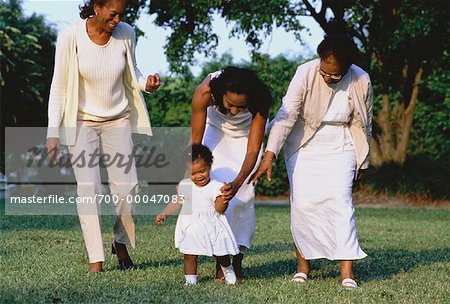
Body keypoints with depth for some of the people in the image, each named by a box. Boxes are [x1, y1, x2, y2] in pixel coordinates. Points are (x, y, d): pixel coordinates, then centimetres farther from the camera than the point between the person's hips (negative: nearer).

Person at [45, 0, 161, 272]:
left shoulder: (126, 34, -8)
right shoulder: (70, 37, -17)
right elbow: (59, 87, -10)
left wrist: (146, 84, -14)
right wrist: (53, 132, -13)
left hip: (118, 119, 3)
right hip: (82, 122, -2)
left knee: (127, 185, -5)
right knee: (88, 187, -13)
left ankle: (121, 243, 20)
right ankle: (95, 258, -7)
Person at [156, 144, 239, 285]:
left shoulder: (216, 187, -8)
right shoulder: (185, 186, 1)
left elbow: (219, 209, -12)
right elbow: (176, 203, 11)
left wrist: (223, 201, -33)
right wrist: (163, 214, -1)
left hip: (212, 226, -2)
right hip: (191, 228, 2)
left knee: (221, 253, 7)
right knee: (189, 256, 1)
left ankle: (228, 270, 37)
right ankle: (190, 280, 11)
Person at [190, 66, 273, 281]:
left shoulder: (258, 102, -37)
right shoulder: (204, 93, -38)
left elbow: (253, 150, -35)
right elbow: (196, 142, -28)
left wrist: (238, 183, -49)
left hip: (245, 133, 0)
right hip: (215, 129, 0)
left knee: (243, 194, -12)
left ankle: (237, 262, -3)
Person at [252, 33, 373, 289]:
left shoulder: (361, 81, -13)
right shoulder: (306, 74, -20)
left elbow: (364, 124, 2)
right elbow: (286, 115, -26)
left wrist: (361, 160, 11)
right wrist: (270, 155, -34)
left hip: (340, 147, 0)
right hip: (304, 146, 0)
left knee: (340, 200, -15)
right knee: (303, 203, -9)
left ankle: (347, 271, -19)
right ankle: (303, 265, 4)